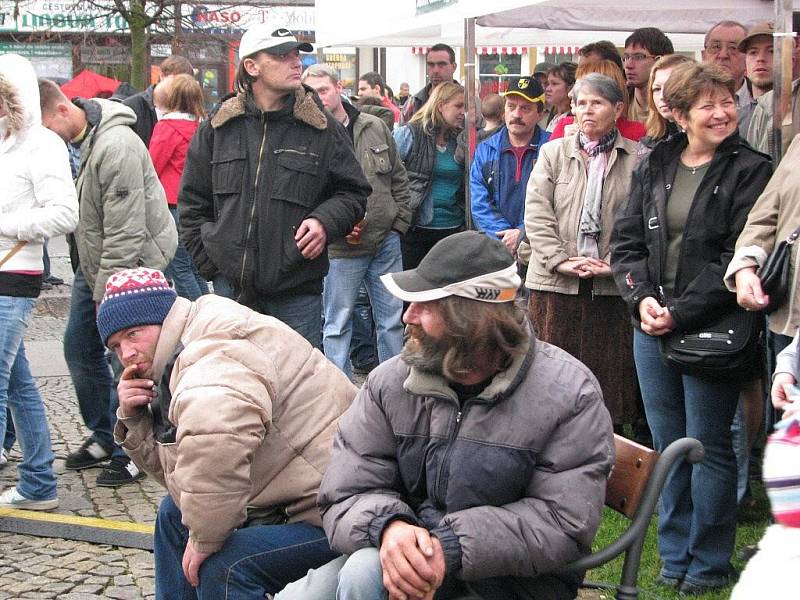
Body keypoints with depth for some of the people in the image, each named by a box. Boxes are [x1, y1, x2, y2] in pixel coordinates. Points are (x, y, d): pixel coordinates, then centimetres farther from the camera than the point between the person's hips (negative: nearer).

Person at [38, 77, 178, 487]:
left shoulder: (115, 146, -26)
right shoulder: (72, 141, 2)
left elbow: (125, 231, -25)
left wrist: (106, 291, -20)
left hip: (133, 264, -9)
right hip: (93, 264, 9)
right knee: (79, 347, 14)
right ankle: (104, 436, 30)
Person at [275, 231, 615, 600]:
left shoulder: (570, 396, -12)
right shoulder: (389, 383, -1)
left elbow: (564, 523, -16)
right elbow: (345, 497, -3)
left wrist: (451, 547, -27)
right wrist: (388, 527, -28)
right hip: (410, 560, 4)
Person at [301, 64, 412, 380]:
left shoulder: (375, 128, 6)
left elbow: (399, 180, 13)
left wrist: (399, 222, 5)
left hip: (386, 242, 4)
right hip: (340, 250, -3)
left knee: (391, 320, 13)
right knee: (337, 324, 6)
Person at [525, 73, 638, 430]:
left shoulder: (637, 160, 4)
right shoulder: (553, 153, 11)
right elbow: (536, 213, 2)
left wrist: (614, 264, -13)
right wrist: (561, 260, -10)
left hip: (611, 286, -1)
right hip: (555, 283, 1)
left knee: (610, 374, 2)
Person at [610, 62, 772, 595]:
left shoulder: (750, 171, -6)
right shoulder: (654, 166, 9)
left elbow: (738, 259, -13)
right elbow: (627, 241, 9)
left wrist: (681, 313, -16)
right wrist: (641, 298, -8)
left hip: (711, 330, -5)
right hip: (650, 326, 5)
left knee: (709, 445, 3)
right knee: (667, 445, 11)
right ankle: (674, 556, 24)